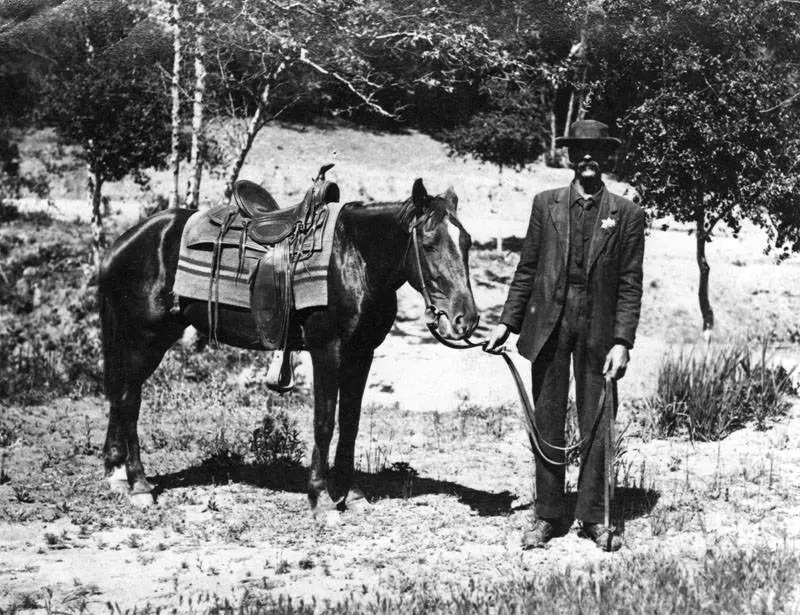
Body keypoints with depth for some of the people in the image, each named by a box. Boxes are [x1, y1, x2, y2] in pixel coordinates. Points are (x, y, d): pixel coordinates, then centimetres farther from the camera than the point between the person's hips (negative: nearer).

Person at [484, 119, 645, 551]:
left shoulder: (627, 215, 3)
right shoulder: (545, 204, 8)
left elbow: (630, 285, -1)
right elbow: (526, 270, 9)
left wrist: (622, 342, -9)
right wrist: (507, 322, 2)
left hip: (598, 330, -1)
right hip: (548, 324, 1)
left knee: (595, 427, 3)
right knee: (547, 423, 5)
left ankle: (593, 518, 12)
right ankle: (549, 516, 12)